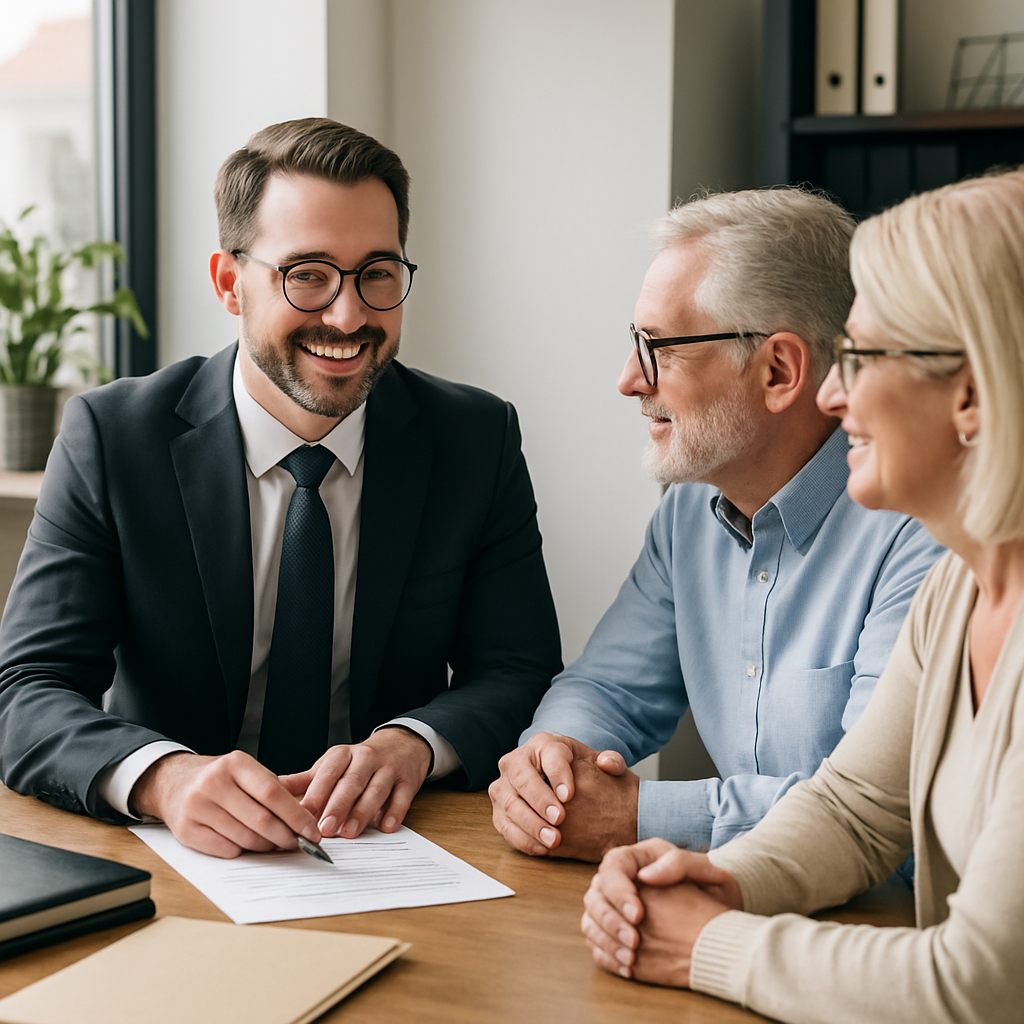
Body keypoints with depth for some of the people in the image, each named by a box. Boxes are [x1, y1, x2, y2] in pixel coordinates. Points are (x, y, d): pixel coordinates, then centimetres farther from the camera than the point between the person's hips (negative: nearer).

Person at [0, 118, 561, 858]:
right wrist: (165, 777, -32)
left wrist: (413, 742, -22)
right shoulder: (111, 438, -5)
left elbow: (521, 675, 1)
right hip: (171, 862, -2)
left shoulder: (478, 440, 1)